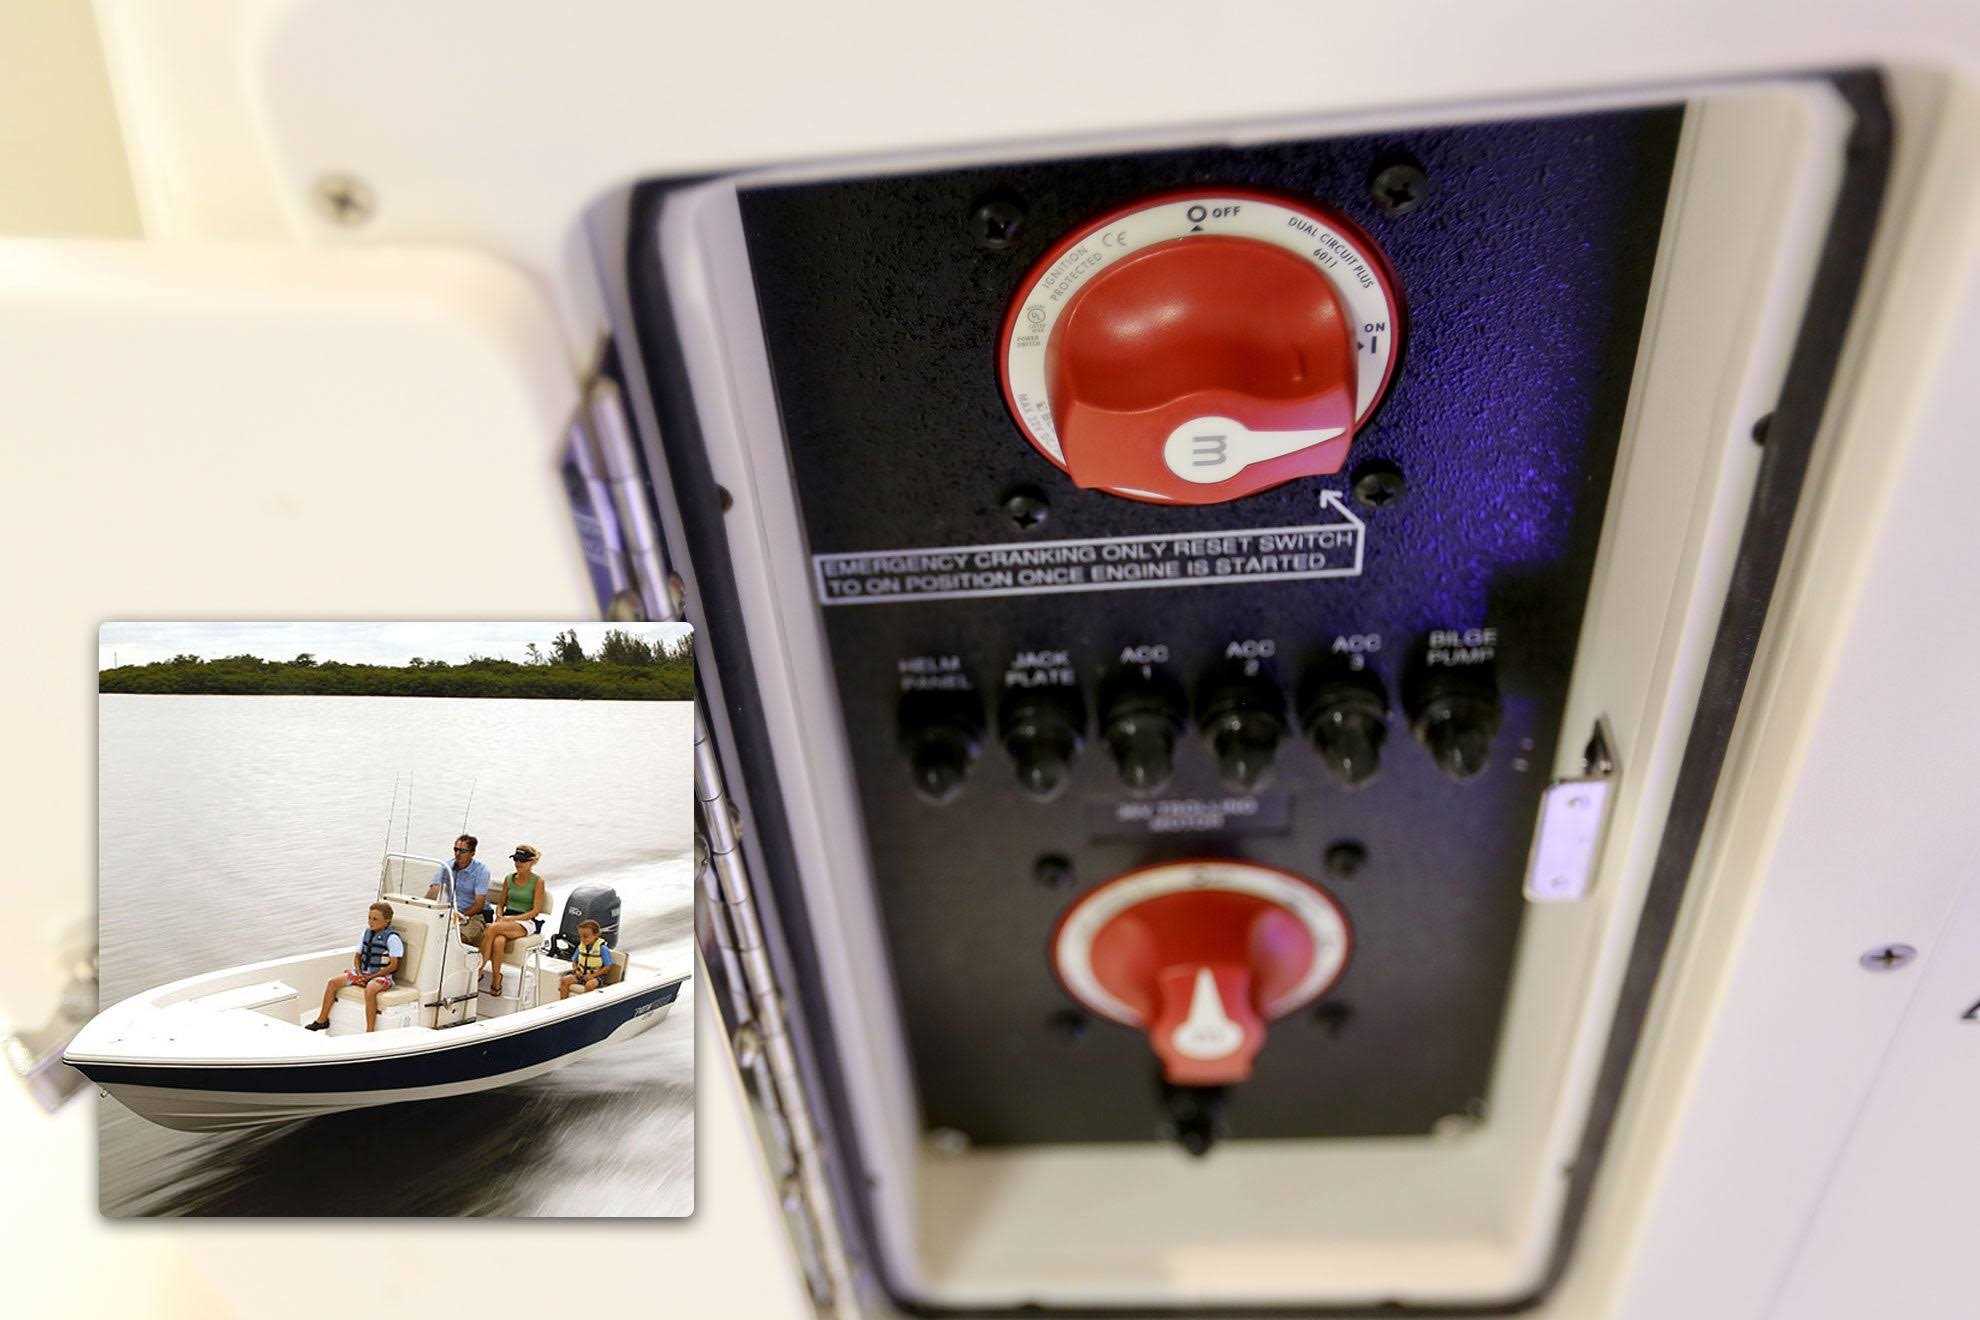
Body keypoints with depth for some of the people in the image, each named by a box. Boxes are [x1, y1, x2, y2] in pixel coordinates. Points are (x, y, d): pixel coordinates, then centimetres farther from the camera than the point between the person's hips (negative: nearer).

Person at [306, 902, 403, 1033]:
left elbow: (393, 965, -13)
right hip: (363, 973, 8)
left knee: (369, 990, -38)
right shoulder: (366, 933, 10)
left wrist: (372, 976, -17)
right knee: (333, 982, -4)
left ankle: (370, 1031, -34)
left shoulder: (392, 938, -12)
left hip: (381, 976, -8)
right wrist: (358, 971, -1)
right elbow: (358, 956, 19)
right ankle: (322, 1020, 10)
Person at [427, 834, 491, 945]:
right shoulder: (446, 867, 7)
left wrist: (461, 916, -23)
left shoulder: (481, 870, -7)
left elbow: (479, 904, -11)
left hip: (473, 915, -5)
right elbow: (433, 891, -3)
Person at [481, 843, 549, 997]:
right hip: (507, 920, 4)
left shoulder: (538, 881, 0)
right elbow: (500, 903, 21)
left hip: (526, 922, -4)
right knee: (498, 941, -34)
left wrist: (513, 918, -14)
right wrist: (500, 916, -2)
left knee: (493, 928, -34)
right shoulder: (509, 878, 16)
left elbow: (536, 911, -5)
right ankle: (496, 979, -26)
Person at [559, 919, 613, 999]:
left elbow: (607, 967, -11)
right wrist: (576, 970, -3)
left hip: (597, 975, -6)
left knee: (590, 985, -38)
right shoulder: (581, 947, 5)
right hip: (581, 974, 6)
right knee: (564, 980, -15)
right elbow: (574, 961, 19)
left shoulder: (602, 948, -13)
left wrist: (593, 975, -19)